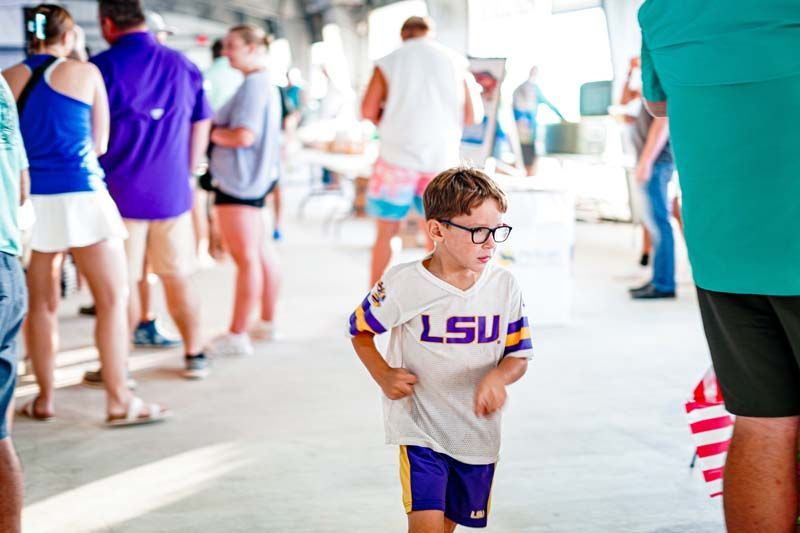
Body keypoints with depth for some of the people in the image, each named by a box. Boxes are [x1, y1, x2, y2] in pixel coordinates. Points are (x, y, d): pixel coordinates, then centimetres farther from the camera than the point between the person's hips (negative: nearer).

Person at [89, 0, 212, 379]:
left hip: (120, 194, -3)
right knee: (178, 278, 15)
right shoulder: (182, 66, 3)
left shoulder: (101, 68, -10)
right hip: (172, 192, 3)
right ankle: (195, 356, 22)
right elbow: (202, 126, 10)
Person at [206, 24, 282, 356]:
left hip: (239, 180, -11)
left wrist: (209, 132, -10)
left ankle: (237, 335, -3)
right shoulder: (266, 83, 15)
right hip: (253, 178, 11)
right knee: (260, 254, 16)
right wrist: (217, 129, 10)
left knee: (246, 258, -7)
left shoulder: (253, 85, -17)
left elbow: (244, 136, -25)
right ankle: (267, 322, 26)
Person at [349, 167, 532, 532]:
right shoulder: (403, 284, -14)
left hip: (479, 434, 4)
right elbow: (359, 329, 3)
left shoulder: (505, 286, -6)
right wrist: (383, 375, -12)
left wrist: (498, 377, -20)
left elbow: (519, 355, 2)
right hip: (419, 429, -3)